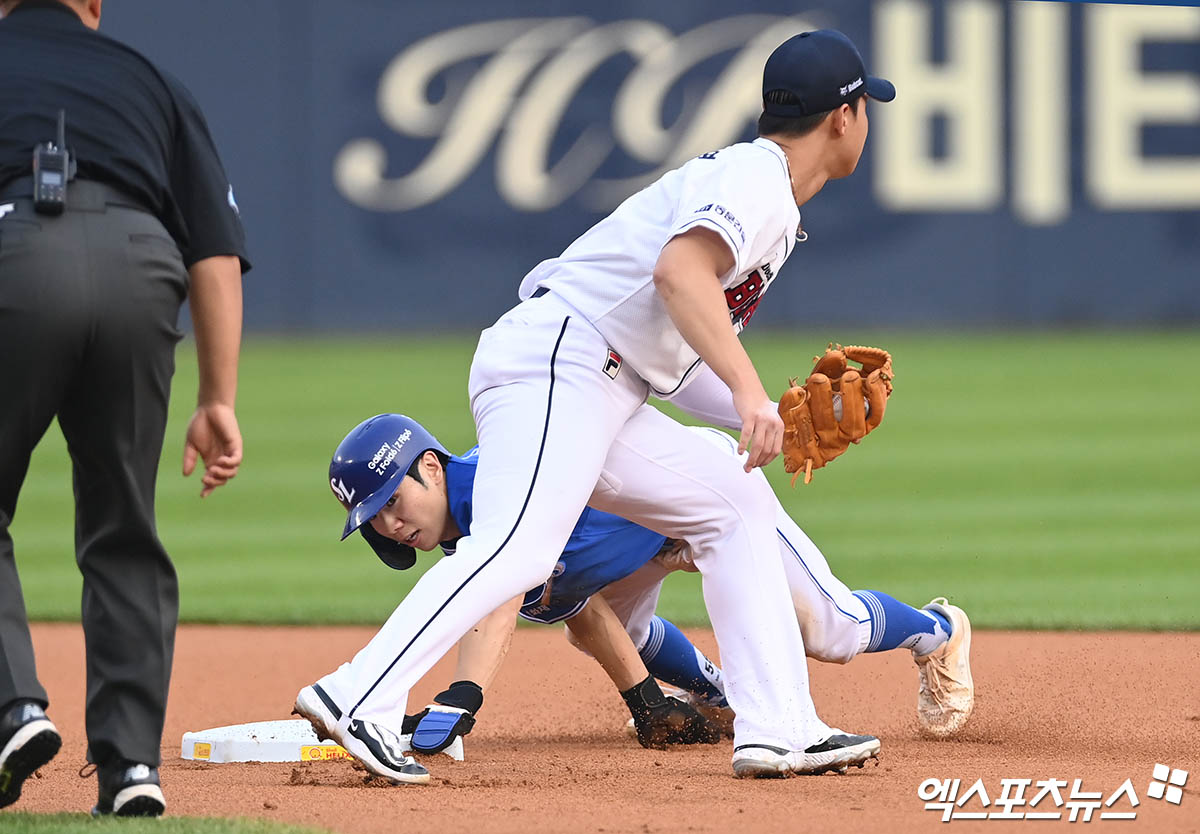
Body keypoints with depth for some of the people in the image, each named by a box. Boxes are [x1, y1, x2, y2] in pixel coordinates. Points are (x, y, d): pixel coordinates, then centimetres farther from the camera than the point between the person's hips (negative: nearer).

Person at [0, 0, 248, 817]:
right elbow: (218, 252, 19)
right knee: (122, 536, 15)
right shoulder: (149, 81, 30)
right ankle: (131, 764, 9)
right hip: (140, 268, 2)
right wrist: (219, 401, 20)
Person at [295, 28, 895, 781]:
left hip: (609, 399, 11)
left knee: (738, 506, 13)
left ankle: (778, 731, 7)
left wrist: (774, 418, 14)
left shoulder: (763, 193, 25)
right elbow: (678, 269, -28)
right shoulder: (755, 182, -7)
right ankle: (359, 702, -37)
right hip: (555, 360, -11)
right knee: (518, 546, -27)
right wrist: (747, 389, -35)